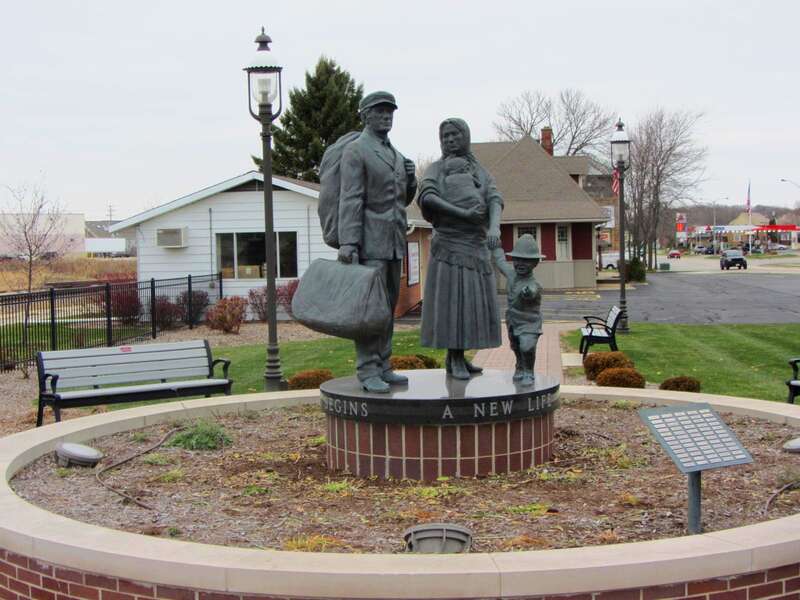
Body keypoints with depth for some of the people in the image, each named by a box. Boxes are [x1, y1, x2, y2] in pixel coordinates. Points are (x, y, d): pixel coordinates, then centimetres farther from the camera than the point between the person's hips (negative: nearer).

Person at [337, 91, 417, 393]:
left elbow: (403, 199, 21)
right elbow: (350, 199, -17)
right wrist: (347, 243, -26)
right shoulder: (355, 150, -9)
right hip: (368, 240, -8)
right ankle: (367, 372, -9)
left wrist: (409, 177, -1)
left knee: (388, 305, 8)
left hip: (392, 241, 8)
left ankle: (382, 367, 13)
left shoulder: (393, 154, 17)